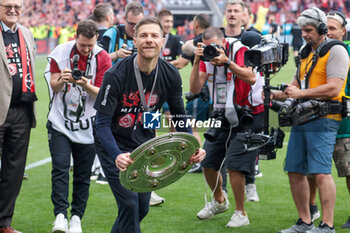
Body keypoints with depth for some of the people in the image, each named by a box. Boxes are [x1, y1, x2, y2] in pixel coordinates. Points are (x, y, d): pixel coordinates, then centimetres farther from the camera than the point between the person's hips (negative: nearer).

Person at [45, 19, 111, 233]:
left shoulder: (103, 59, -4)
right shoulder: (61, 53, -3)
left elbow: (101, 93, -5)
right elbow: (53, 87, -1)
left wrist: (85, 85, -25)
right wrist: (61, 80, -24)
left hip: (87, 125, 0)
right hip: (60, 122, 0)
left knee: (83, 175, 4)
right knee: (60, 169, -12)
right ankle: (60, 216, -13)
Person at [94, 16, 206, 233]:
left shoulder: (171, 75, -10)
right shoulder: (116, 75, -24)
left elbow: (180, 117, 3)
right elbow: (102, 123, -23)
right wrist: (117, 156, -39)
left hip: (145, 145, 5)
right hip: (114, 145, -5)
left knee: (142, 207, 8)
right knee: (129, 203, -14)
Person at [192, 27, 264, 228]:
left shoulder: (239, 51, -14)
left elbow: (252, 78, -31)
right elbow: (195, 89, -5)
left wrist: (227, 62, -38)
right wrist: (197, 62, -18)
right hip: (221, 116, 6)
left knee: (234, 165, -14)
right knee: (207, 162, 8)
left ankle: (241, 213, 1)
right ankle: (219, 201, 34)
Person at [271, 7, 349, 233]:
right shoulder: (306, 53, 19)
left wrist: (300, 94, -17)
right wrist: (280, 93, 6)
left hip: (323, 121, -9)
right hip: (302, 119, 9)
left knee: (321, 173, -14)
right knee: (295, 171, 8)